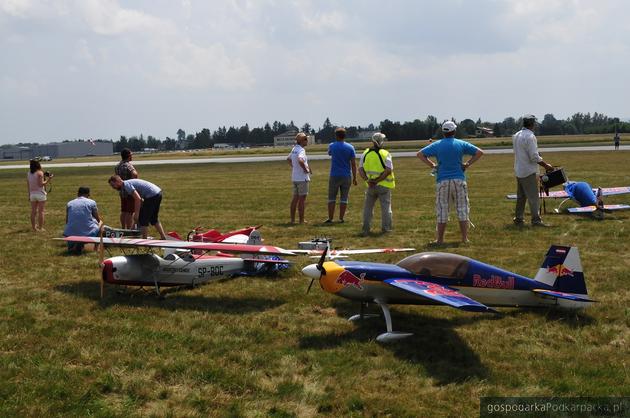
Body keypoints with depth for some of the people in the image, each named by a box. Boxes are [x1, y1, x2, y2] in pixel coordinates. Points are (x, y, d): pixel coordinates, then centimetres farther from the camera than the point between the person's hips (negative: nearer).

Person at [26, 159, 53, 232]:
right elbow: (41, 184, -17)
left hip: (32, 194, 5)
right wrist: (48, 180, -10)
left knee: (33, 211, 11)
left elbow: (28, 186, 8)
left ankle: (34, 227, 15)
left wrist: (29, 195, 15)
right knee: (41, 211, 1)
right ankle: (40, 228, 1)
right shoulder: (40, 173, -12)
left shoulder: (29, 173, 5)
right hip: (40, 194, -5)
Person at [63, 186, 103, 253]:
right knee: (100, 222, 28)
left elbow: (67, 222, 18)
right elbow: (98, 219, 12)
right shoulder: (91, 202, 1)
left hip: (71, 234, 5)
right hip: (88, 233, -5)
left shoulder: (69, 203, 11)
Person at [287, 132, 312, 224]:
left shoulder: (294, 149, 11)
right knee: (302, 199, -2)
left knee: (295, 198, 13)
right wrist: (306, 169, -23)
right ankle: (301, 220, 2)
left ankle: (292, 219, 17)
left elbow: (288, 159, 27)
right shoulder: (301, 149, -17)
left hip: (294, 177, 9)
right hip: (302, 178, -9)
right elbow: (300, 160, -36)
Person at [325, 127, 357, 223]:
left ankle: (330, 218, 2)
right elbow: (353, 164, -4)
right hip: (346, 176, 1)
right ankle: (341, 218, 7)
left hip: (334, 176, -1)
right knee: (344, 198, 7)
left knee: (332, 198, 6)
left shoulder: (332, 146, -3)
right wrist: (354, 177, 2)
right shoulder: (350, 147, -2)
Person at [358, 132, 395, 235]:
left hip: (370, 185, 3)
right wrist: (378, 180, -16)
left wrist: (367, 180, -12)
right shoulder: (385, 154, -11)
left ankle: (365, 229, 10)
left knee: (368, 207, 14)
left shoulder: (365, 153, 1)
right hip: (384, 186, -3)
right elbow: (388, 170, -19)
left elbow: (360, 169, -4)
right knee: (386, 207, 10)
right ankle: (385, 228, 13)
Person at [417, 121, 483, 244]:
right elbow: (479, 152, 2)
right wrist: (467, 164, 4)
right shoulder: (461, 144, 2)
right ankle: (464, 238, 7)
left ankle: (440, 239, 9)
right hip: (459, 180, 0)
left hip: (442, 181, 0)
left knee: (442, 211, 6)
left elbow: (420, 154, 1)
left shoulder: (437, 145, 2)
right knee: (462, 210, 7)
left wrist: (432, 165, 4)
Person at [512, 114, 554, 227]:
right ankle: (536, 220, -6)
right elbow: (534, 156, -20)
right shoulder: (530, 136, -18)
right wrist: (546, 165, -9)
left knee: (521, 196, 16)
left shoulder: (516, 136, 9)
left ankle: (518, 219, 20)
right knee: (534, 197, -5)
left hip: (519, 170, 9)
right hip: (529, 171, -9)